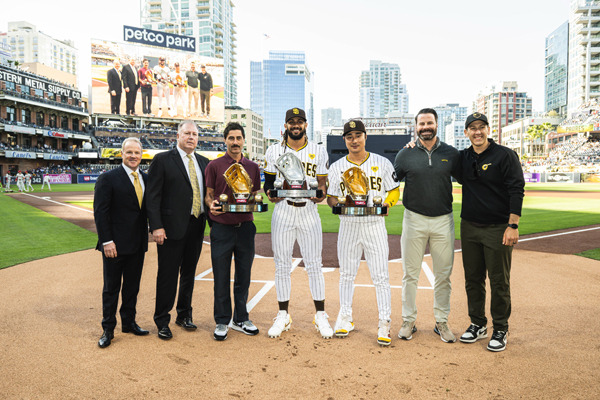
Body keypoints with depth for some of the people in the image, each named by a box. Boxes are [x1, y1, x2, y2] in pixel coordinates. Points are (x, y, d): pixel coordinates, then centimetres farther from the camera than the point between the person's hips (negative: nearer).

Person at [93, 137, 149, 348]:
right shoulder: (108, 178, -7)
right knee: (111, 288, 7)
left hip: (138, 244, 5)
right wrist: (107, 241, -15)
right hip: (115, 244, -5)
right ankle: (108, 329, 20)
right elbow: (100, 212, -10)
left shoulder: (146, 179, 9)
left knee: (132, 286, 15)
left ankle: (129, 322, 30)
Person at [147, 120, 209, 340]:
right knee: (168, 275, 3)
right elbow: (153, 196, -8)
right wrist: (156, 226, -15)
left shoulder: (204, 162, 12)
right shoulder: (162, 160, -3)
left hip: (197, 226, 5)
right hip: (172, 227, -5)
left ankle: (184, 314, 31)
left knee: (189, 273, 15)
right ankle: (162, 321, 18)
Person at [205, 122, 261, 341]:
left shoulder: (253, 167, 10)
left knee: (243, 275, 10)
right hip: (222, 227, -2)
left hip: (245, 226, 3)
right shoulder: (214, 165, 3)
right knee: (221, 277, 4)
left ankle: (241, 319, 24)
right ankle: (222, 321, 17)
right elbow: (209, 194, 5)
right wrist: (211, 204, -16)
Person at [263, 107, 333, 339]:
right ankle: (283, 316, 19)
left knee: (314, 264, 2)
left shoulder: (319, 151, 7)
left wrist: (321, 193, -15)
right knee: (282, 265, 6)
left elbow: (322, 182, 7)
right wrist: (270, 192, -10)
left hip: (308, 211, 0)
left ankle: (321, 316, 14)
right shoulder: (273, 151, 7)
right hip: (282, 211, 1)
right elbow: (268, 180, 11)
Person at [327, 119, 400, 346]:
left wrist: (384, 204, -13)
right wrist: (339, 204, -14)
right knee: (346, 274, 11)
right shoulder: (336, 167, 6)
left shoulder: (382, 163, 3)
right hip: (348, 226, 2)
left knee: (381, 276, -1)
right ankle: (345, 318, 26)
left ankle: (384, 324, 9)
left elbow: (394, 192, 7)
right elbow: (330, 198, 8)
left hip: (375, 225, -1)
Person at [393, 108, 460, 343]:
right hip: (414, 220, -1)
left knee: (443, 275, 8)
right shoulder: (405, 154, 2)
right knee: (410, 274, 6)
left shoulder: (451, 154, 5)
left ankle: (441, 322, 22)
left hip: (443, 221, 1)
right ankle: (408, 321, 19)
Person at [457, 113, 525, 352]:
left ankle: (501, 330, 17)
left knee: (499, 282, 2)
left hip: (497, 229, -5)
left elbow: (517, 191, -10)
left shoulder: (505, 155, -6)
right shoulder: (462, 158, 9)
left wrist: (513, 226, -17)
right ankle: (478, 325, 26)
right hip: (469, 227, 5)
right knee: (473, 279, 11)